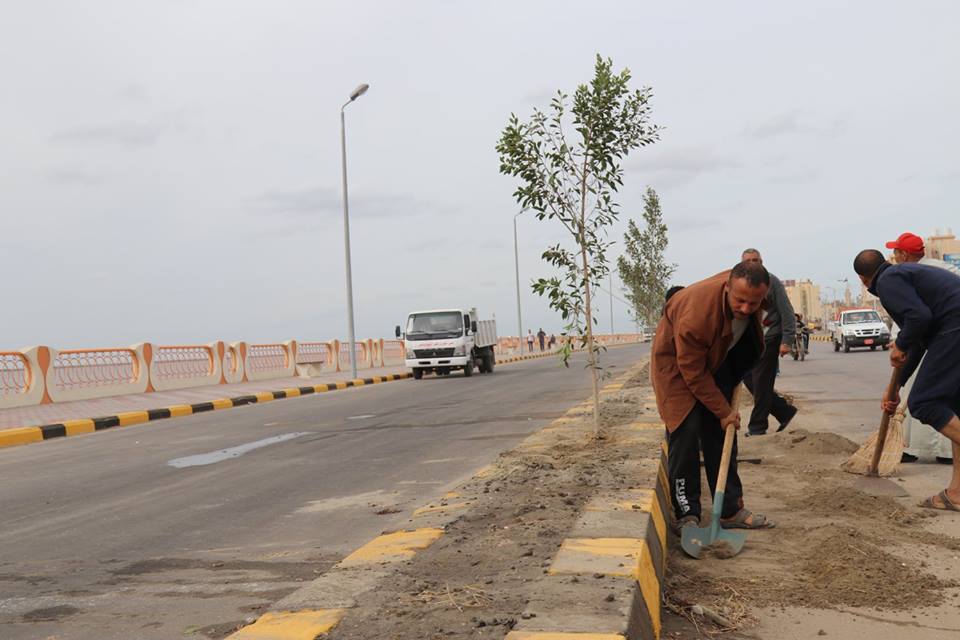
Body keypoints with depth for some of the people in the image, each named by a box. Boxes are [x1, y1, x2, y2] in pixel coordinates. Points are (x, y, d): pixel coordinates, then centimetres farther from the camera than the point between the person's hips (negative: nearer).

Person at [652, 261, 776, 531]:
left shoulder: (752, 292, -19)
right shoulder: (696, 312, -40)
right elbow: (693, 373, -28)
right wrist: (723, 410, -20)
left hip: (716, 358, 7)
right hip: (677, 361, -7)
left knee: (722, 431, 5)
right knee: (686, 431, -15)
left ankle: (731, 509, 12)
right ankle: (686, 515, -6)